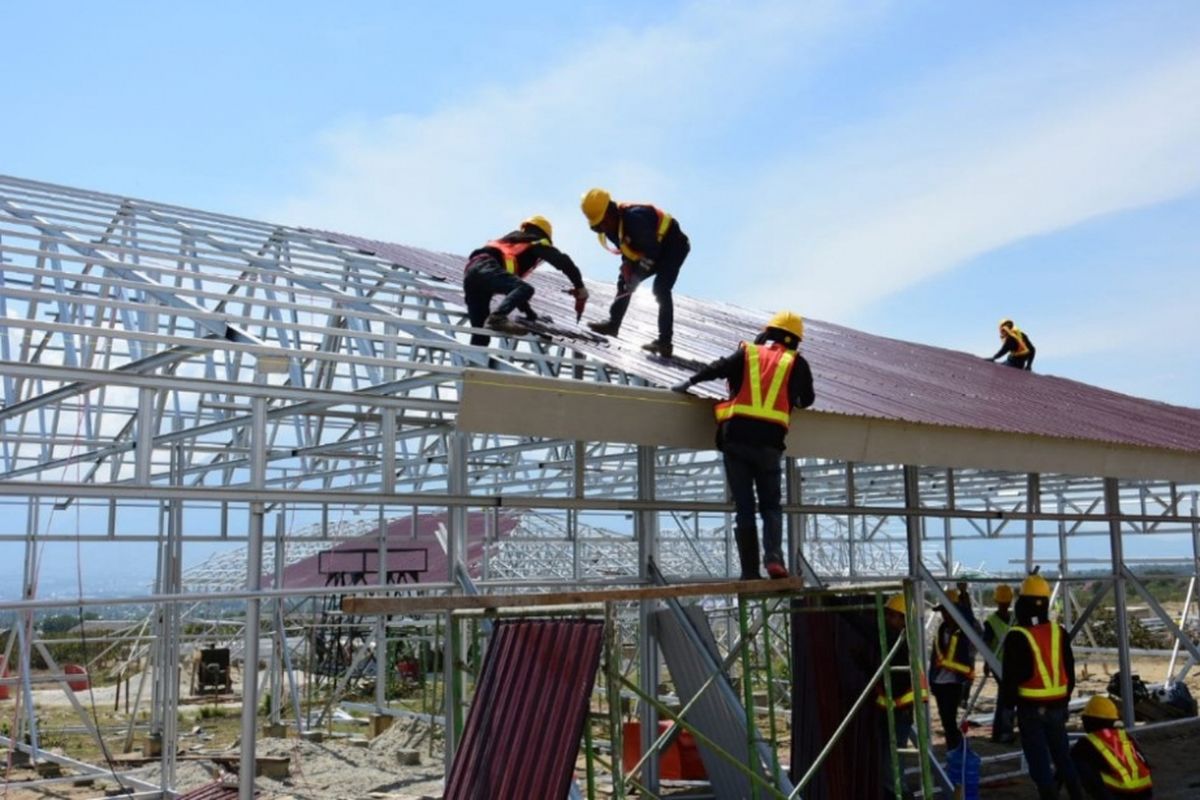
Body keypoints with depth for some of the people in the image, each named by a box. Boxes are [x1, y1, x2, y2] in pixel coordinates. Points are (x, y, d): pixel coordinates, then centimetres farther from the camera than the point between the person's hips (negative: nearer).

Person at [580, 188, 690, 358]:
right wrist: (628, 268, -13)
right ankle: (613, 323, 22)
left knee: (661, 290, -23)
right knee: (625, 280, 11)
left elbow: (652, 249, -32)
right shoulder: (612, 225, -5)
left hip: (673, 246, -10)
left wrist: (637, 275, -31)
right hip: (651, 249, 10)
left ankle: (665, 341, -26)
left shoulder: (634, 218, -33)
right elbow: (627, 250, 5)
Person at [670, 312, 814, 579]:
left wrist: (689, 383, 13)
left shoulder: (746, 353, 12)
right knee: (771, 505, 12)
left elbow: (717, 368, 0)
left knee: (743, 507, 6)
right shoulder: (796, 363, 13)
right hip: (769, 440, -1)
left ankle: (750, 571, 3)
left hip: (735, 436, 1)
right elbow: (806, 399, 23)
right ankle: (774, 558, -11)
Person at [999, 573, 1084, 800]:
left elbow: (1010, 679, -12)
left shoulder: (1017, 637, -15)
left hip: (1030, 709, -5)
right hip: (1057, 707, 6)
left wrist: (1006, 707, -1)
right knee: (1063, 757, 19)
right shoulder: (1059, 632, 3)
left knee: (1039, 762, 0)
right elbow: (1070, 673, 12)